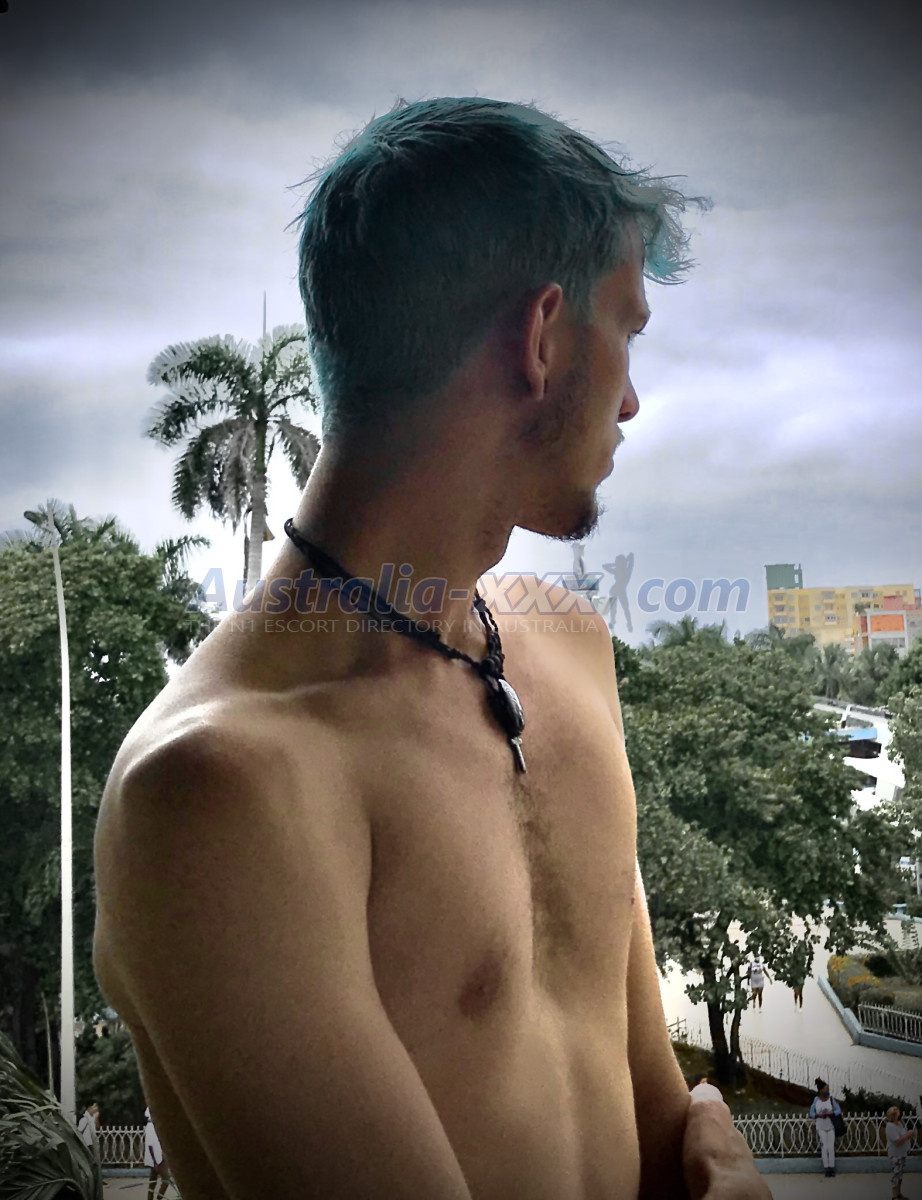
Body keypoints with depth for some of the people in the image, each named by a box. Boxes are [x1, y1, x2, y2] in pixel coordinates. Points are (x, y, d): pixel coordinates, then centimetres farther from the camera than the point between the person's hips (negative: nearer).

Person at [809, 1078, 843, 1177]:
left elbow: (838, 1110, -6)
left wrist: (829, 1113, -22)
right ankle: (826, 1168, 6)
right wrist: (819, 1115, -18)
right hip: (821, 1127, 0)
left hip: (831, 1127, 0)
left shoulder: (831, 1099, -8)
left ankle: (832, 1168, 8)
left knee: (831, 1147, 0)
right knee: (824, 1147, 0)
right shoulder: (816, 1100, -6)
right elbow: (811, 1112, 1)